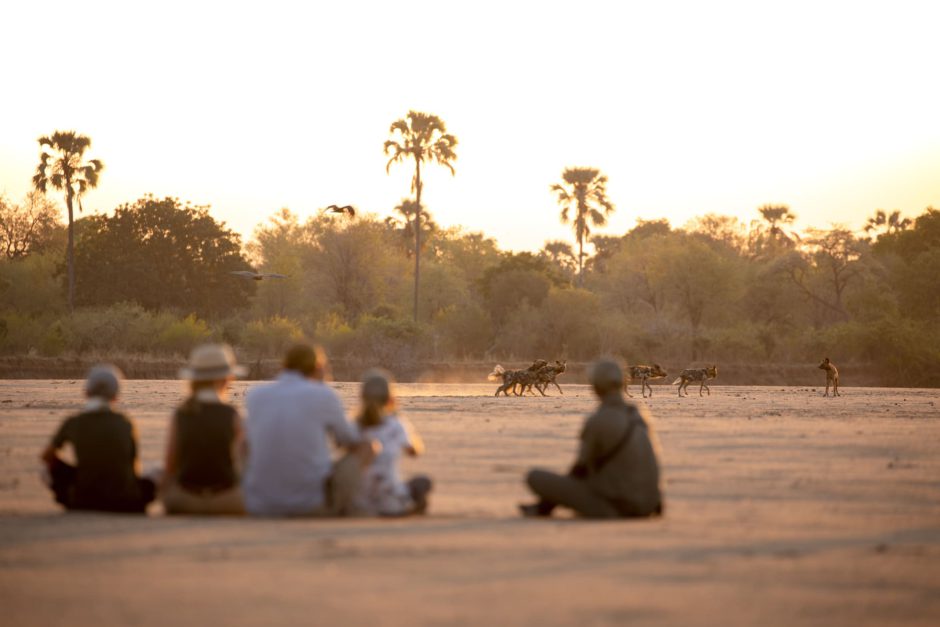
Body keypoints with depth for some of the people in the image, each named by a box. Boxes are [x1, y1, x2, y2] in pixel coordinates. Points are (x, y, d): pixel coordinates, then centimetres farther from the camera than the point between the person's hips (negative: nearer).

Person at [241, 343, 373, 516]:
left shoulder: (255, 396, 4)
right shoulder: (324, 395, -3)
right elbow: (351, 441, 15)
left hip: (259, 507, 3)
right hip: (310, 503, -3)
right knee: (366, 447, 16)